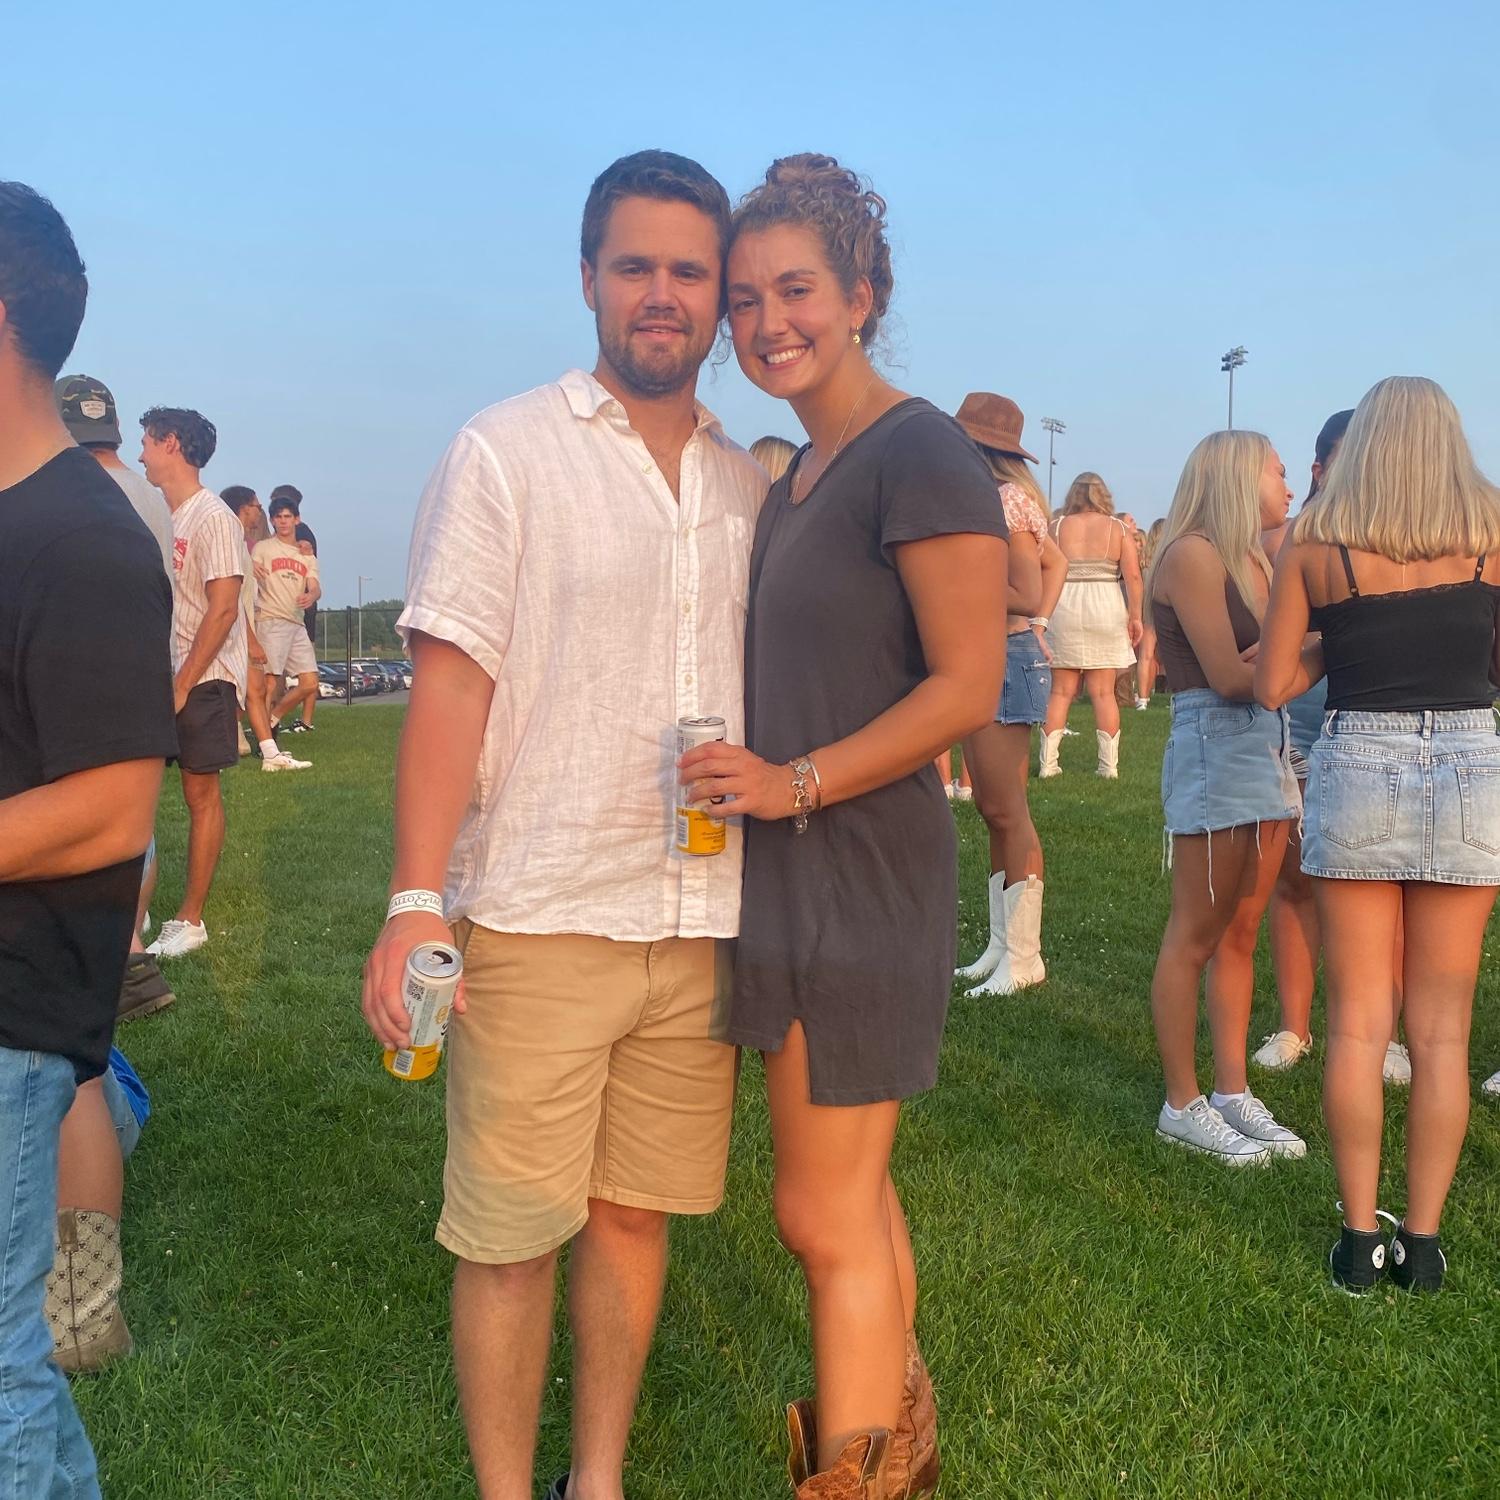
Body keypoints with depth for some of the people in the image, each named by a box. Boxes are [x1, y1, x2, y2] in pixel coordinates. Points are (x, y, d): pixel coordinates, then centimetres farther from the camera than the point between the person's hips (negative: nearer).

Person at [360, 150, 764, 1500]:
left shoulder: (751, 484, 11)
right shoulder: (506, 453, -3)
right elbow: (449, 688, -8)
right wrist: (415, 903, -15)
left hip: (702, 922, 4)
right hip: (538, 921, -4)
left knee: (636, 1211, 14)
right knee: (510, 1233, 4)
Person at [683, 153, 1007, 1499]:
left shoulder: (920, 454, -13)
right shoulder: (794, 480, 14)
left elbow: (968, 686, -19)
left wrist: (796, 783, -21)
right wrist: (753, 776, 7)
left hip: (863, 877, -9)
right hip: (796, 878, 9)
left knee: (825, 1218, 0)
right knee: (857, 1195, 19)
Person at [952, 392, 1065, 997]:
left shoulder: (1007, 499, -13)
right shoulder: (995, 498, 16)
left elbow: (1026, 595, -19)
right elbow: (1056, 560, 22)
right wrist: (1039, 626, 13)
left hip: (1007, 658, -10)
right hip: (981, 658, 10)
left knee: (1006, 811, -7)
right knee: (995, 810, 11)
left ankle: (1023, 957, -1)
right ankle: (1001, 946, 18)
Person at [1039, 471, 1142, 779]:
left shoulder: (1057, 527, 2)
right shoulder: (1117, 528, 2)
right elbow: (1132, 575, -5)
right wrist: (1135, 616, -1)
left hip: (1063, 611, 0)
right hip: (1106, 612, 0)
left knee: (1061, 691, 5)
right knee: (1103, 692, 4)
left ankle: (1048, 763, 3)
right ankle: (1109, 765, 5)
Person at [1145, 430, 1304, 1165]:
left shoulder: (1252, 561, 17)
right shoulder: (1192, 555, -9)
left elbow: (1275, 664, 11)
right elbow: (1229, 677, -15)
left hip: (1267, 752, 9)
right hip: (1215, 750, -9)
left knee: (1240, 936, 11)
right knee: (1196, 938, -1)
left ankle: (1232, 1094, 19)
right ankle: (1182, 1106, 8)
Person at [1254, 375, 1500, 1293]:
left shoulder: (1314, 544, 0)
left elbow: (1272, 686, 2)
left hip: (1357, 770, 0)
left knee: (1359, 1021, 8)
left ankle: (1361, 1240, 12)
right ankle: (1424, 1242, 14)